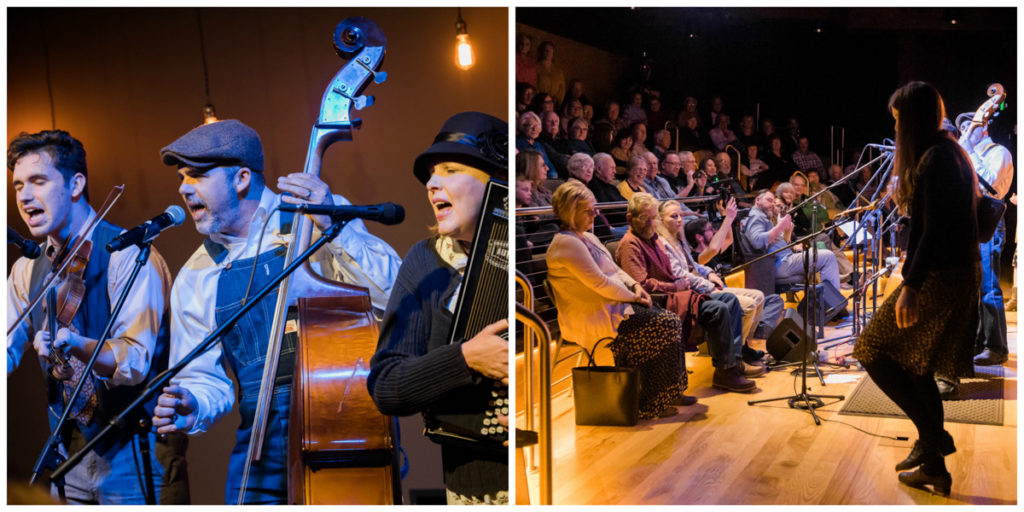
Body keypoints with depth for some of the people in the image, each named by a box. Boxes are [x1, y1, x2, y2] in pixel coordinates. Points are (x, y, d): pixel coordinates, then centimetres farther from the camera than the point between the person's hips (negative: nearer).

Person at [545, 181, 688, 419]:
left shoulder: (587, 237, 17)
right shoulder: (566, 243, -16)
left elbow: (614, 269, 20)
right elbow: (599, 283, -20)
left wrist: (635, 286, 2)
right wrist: (633, 297, -10)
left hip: (612, 307, 10)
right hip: (590, 318, -10)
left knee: (671, 321, -2)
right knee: (668, 325, -14)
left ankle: (670, 393, 6)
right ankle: (651, 405, -5)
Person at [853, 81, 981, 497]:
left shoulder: (934, 158, -17)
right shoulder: (949, 152, 14)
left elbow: (933, 229, -23)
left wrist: (911, 285, -25)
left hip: (940, 278, -10)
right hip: (958, 274, 10)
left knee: (876, 353, -6)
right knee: (913, 360, 17)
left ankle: (934, 435, 0)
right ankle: (931, 448, 27)